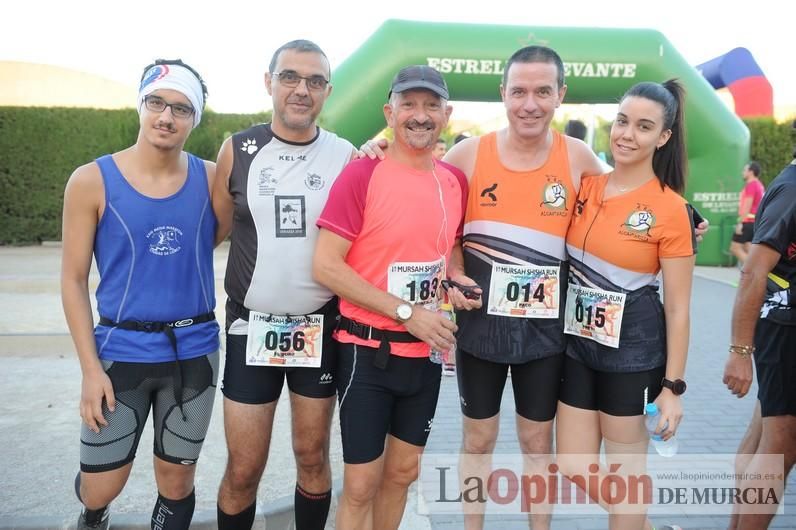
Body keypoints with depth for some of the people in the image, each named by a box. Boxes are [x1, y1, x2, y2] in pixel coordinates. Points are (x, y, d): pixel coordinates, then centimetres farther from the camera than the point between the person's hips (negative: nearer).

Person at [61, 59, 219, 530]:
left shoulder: (212, 179, -1)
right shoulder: (92, 181, -6)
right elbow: (73, 280, -3)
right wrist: (91, 368, -8)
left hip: (194, 350, 2)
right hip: (121, 350, -1)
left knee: (177, 478, 13)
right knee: (99, 488, 7)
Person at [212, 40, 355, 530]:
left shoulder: (347, 157, -1)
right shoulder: (238, 150, -1)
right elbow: (216, 230, 5)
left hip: (321, 328, 1)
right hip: (253, 325, 0)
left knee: (313, 457, 14)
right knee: (243, 470, 6)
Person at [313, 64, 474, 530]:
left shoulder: (456, 181, 4)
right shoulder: (361, 174, -12)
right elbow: (326, 265, -17)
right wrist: (406, 312, -19)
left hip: (426, 351, 5)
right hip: (369, 349, -5)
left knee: (403, 472, 19)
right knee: (361, 484, 4)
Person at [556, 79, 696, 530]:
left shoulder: (671, 210, -12)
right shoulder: (585, 187, 1)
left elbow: (677, 307, -9)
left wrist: (673, 386, -9)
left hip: (634, 350, -5)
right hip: (578, 343, 5)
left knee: (626, 474, 9)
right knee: (573, 467, 12)